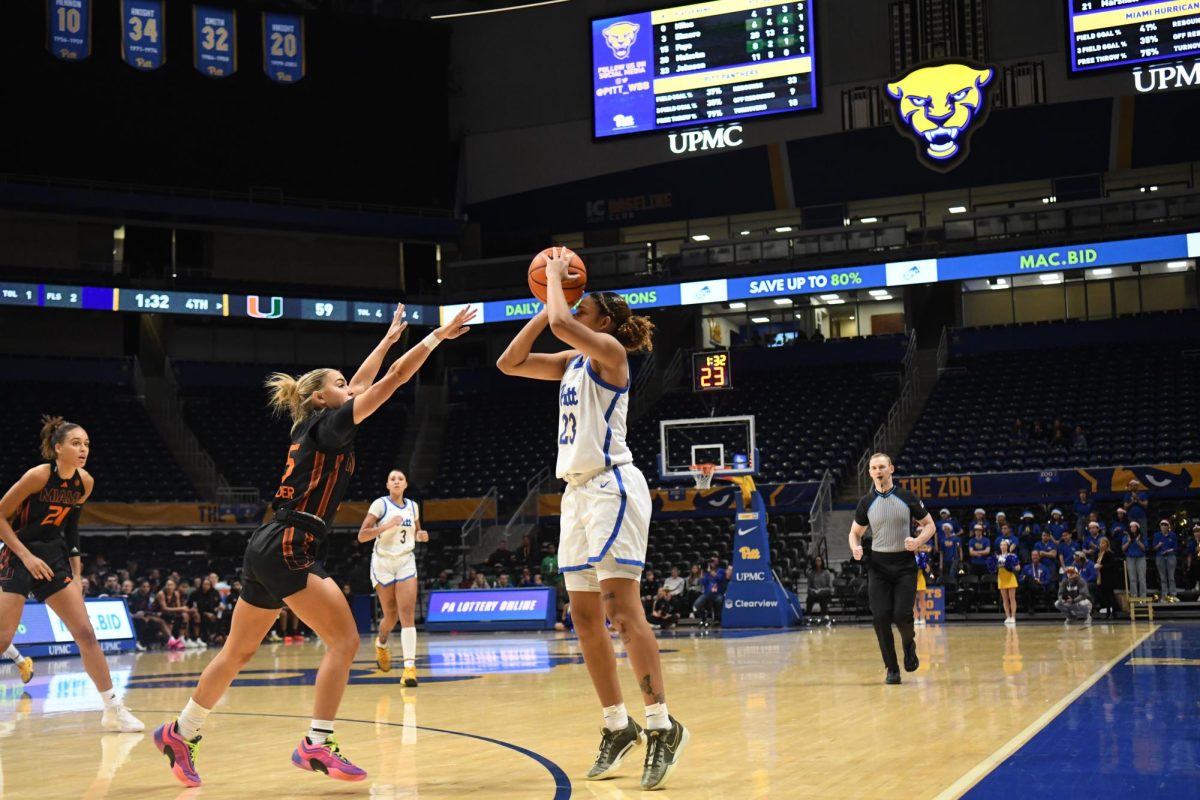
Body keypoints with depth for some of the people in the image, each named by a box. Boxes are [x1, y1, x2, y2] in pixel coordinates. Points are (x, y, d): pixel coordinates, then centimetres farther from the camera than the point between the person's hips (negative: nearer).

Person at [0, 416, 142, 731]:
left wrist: (76, 572, 12)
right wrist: (27, 557, -19)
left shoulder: (85, 483, -1)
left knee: (86, 634, 1)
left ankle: (113, 709, 7)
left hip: (53, 557, 6)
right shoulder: (39, 475, -19)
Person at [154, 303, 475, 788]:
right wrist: (437, 336, -1)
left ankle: (180, 733, 28)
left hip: (268, 548, 10)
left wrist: (389, 338, 38)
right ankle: (317, 745, -10)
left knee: (238, 652, 18)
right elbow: (392, 380, -8)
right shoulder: (327, 425, -5)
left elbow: (362, 383, 32)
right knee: (344, 640, -9)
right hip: (288, 549, -10)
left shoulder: (313, 427, 18)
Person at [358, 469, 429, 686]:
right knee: (391, 615, 5)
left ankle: (409, 666, -18)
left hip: (406, 562, 2)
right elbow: (362, 535, -12)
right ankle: (381, 644, 39)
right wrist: (386, 526, -25)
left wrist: (421, 536, 0)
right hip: (383, 562, -2)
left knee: (407, 613, -12)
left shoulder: (412, 506, 7)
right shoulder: (380, 504, -7)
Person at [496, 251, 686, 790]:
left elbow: (562, 324, -23)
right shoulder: (572, 361, 18)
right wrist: (542, 305, 13)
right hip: (578, 491, 9)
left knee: (620, 607, -15)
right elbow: (510, 364, 17)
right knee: (584, 616, 6)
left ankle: (662, 724, -13)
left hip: (610, 487, -9)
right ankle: (618, 725, 12)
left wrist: (556, 276, -5)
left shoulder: (609, 349, -5)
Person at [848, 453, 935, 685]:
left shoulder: (907, 498, 0)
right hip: (878, 565, 2)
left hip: (904, 564, -2)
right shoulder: (866, 502, 4)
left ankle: (909, 644, 22)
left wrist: (918, 541, -14)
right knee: (881, 618, -7)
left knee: (902, 615, -13)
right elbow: (855, 532, 14)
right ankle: (892, 669, 6)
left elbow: (929, 524, 7)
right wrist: (856, 548, -9)